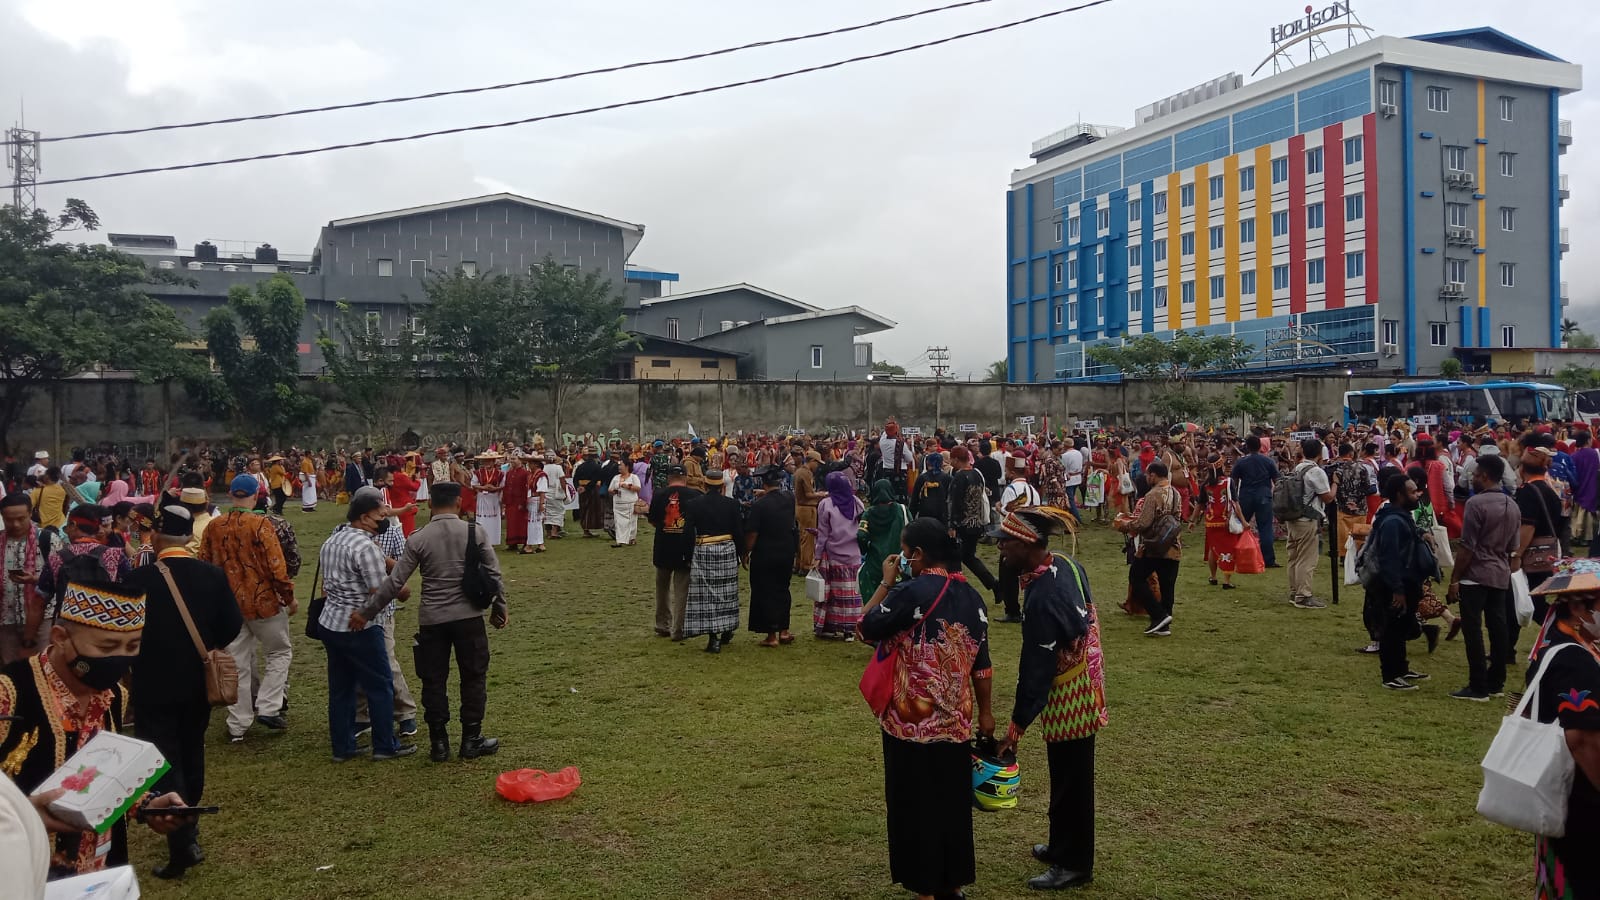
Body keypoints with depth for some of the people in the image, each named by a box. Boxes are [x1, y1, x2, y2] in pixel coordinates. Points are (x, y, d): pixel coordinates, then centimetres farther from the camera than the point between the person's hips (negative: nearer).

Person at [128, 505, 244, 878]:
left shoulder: (140, 578, -16)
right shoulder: (213, 575, -7)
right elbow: (232, 625, -4)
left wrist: (137, 661, 10)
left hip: (155, 683, -4)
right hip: (199, 681, 4)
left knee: (163, 761, 0)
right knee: (190, 754, 19)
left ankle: (182, 843, -8)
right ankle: (187, 825, 35)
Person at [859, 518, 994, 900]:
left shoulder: (910, 592, -19)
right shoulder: (971, 596, 1)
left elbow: (867, 628, -7)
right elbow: (981, 663, 7)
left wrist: (886, 582, 0)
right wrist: (985, 712, 17)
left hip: (912, 720, -6)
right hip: (955, 720, 6)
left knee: (915, 803, 8)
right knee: (952, 799, 17)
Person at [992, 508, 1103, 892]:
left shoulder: (1043, 599, -30)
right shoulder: (1069, 566, -3)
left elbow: (1036, 669, -25)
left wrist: (1016, 726, -17)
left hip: (1066, 699, -9)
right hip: (1084, 689, 9)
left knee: (1070, 782, 7)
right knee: (1068, 776, 22)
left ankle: (1074, 864, 23)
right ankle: (1062, 848, 37)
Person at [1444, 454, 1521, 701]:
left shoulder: (1476, 503, -14)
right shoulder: (1512, 506, 11)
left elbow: (1467, 548, -15)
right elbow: (1513, 547, 15)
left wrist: (1454, 579, -10)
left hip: (1476, 575, -8)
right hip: (1501, 576, 8)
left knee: (1473, 629, -3)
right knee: (1498, 627, 11)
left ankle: (1478, 687, -3)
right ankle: (1496, 683, 18)